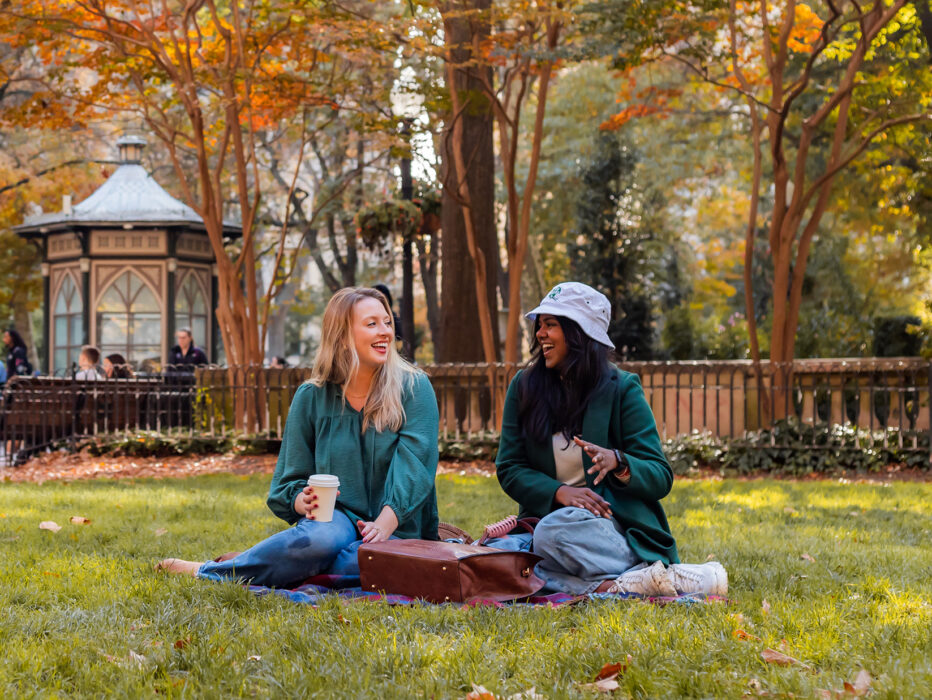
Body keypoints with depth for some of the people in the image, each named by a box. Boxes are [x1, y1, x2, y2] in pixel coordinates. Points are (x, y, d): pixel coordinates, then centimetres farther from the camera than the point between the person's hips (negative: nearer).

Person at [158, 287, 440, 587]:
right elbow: (292, 480, 8)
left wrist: (384, 525, -27)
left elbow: (414, 467, -12)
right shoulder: (312, 396, 5)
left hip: (396, 527, 0)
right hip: (338, 517, 1)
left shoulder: (413, 388, 0)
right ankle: (204, 571, -21)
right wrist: (304, 501, -17)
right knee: (323, 537, -38)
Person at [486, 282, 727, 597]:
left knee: (555, 532, -37)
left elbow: (661, 478, -2)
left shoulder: (621, 388, 1)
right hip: (546, 516, 4)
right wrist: (558, 491, -16)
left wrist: (618, 462, -24)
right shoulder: (524, 386, 8)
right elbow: (509, 468, 4)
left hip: (616, 524, -3)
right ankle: (605, 587, -32)